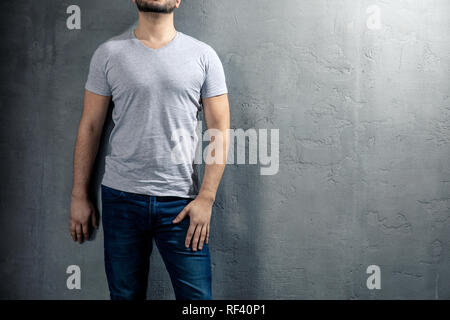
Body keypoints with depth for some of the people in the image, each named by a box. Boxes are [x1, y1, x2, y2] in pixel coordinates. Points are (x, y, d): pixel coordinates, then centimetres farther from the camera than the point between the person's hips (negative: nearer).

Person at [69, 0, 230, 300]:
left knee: (197, 295, 3)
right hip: (121, 197, 1)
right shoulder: (109, 53, 5)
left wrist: (206, 198, -8)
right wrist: (80, 196, 5)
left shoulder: (203, 55, 2)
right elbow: (90, 128, 6)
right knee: (125, 293, 13)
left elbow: (220, 131, -1)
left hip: (181, 201, -1)